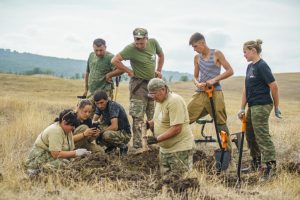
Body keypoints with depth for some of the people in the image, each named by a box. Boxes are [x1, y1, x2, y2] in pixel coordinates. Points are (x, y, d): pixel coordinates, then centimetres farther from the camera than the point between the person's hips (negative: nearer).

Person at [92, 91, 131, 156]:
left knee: (106, 135, -36)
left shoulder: (113, 106, -24)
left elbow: (114, 126, -33)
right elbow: (93, 120, -1)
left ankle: (123, 146, -7)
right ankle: (111, 147, 9)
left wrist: (101, 131, -24)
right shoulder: (100, 106, -1)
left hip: (125, 134, -8)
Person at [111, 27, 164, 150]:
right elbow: (114, 61, -22)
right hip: (138, 85, -6)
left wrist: (158, 70, 12)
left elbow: (161, 55, 20)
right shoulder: (130, 49, -16)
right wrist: (129, 71, -15)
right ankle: (137, 146, -3)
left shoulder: (153, 43, 1)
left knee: (154, 117, 13)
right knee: (138, 118, -6)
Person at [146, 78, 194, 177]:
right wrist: (149, 124, 0)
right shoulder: (159, 101, 9)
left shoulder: (174, 101, -20)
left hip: (179, 148, -9)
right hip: (164, 148, 9)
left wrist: (157, 139, -26)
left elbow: (176, 129, -25)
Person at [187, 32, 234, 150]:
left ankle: (227, 150, 10)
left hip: (215, 93, -4)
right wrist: (197, 83, -9)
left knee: (221, 124, 1)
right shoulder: (197, 58, 12)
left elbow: (230, 71, -4)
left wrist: (214, 79, -15)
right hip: (200, 94, 4)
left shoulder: (216, 54, -1)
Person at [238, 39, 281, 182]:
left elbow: (274, 87, -15)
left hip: (261, 107, -10)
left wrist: (276, 107, -9)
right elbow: (246, 89, 16)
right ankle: (256, 164, 29)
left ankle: (271, 166, -5)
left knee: (262, 136, -10)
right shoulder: (250, 66, 13)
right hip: (253, 106, 10)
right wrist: (242, 108, 13)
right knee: (250, 134, 16)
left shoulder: (262, 66, -14)